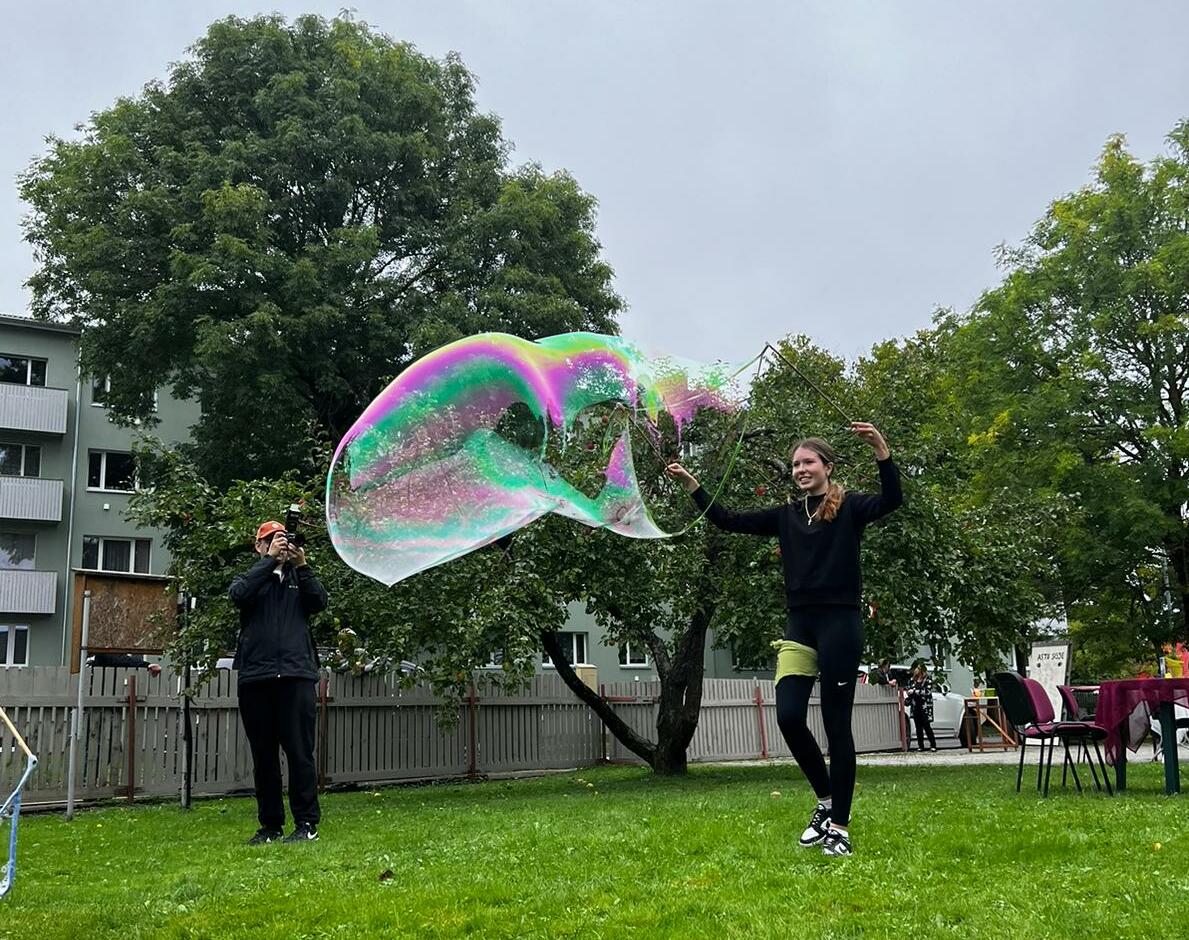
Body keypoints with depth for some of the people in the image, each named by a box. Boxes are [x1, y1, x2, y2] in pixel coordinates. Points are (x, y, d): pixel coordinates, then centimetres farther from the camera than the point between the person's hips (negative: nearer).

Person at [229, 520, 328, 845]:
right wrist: (270, 559, -11)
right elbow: (239, 595, -8)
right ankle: (271, 825, 14)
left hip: (296, 674, -1)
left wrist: (302, 566, -9)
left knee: (300, 751, -4)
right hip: (256, 676, 1)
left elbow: (320, 602, -1)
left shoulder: (299, 578, 17)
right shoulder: (251, 578, 15)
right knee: (263, 755, 6)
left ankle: (306, 823, 1)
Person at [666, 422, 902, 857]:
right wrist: (691, 484, 8)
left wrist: (881, 449, -33)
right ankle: (826, 800, 16)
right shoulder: (787, 516, 15)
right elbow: (729, 521, 14)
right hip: (799, 624, 5)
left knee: (836, 723, -1)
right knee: (789, 715, -7)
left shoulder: (849, 508, 1)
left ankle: (839, 826, 7)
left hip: (839, 621, -4)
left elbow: (890, 500, -19)